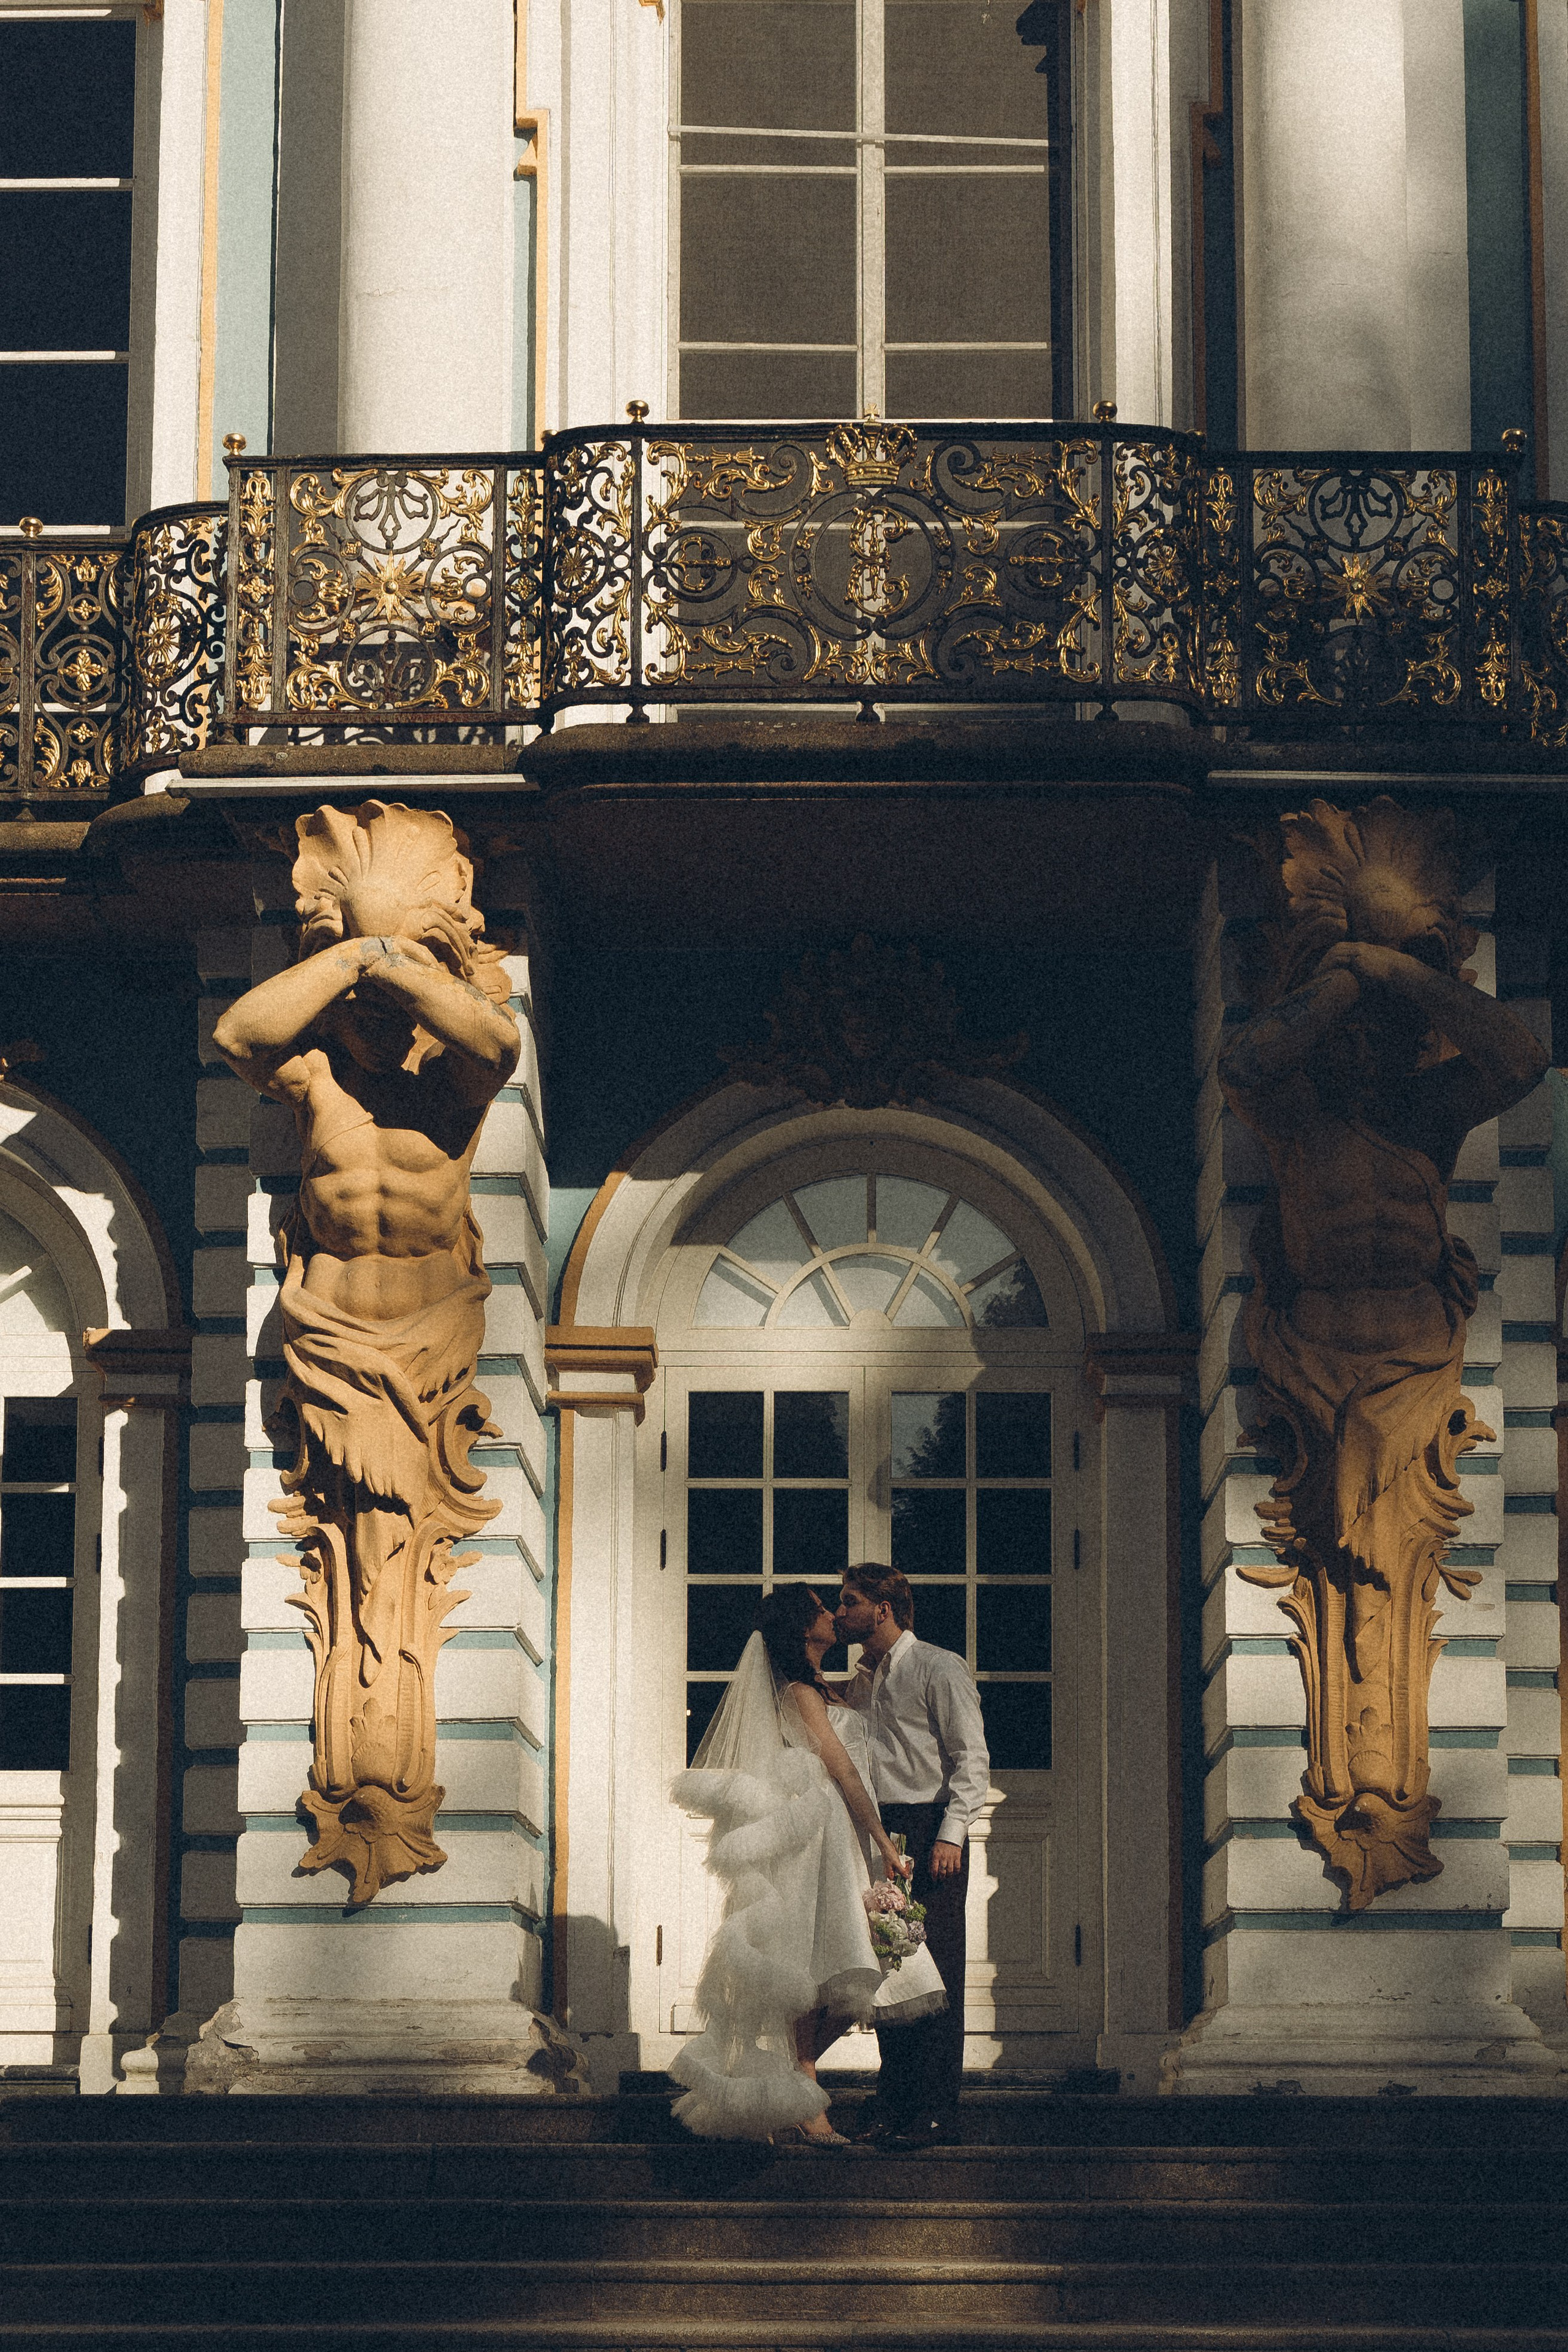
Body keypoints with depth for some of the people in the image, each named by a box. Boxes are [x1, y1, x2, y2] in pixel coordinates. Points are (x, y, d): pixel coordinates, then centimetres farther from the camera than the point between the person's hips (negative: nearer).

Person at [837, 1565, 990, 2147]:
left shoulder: (939, 1669, -4)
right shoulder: (861, 1681, 19)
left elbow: (972, 1757, -8)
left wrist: (950, 1834, -17)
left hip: (929, 1831, -7)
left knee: (935, 1976, -7)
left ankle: (934, 2113, -6)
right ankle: (894, 2108, 10)